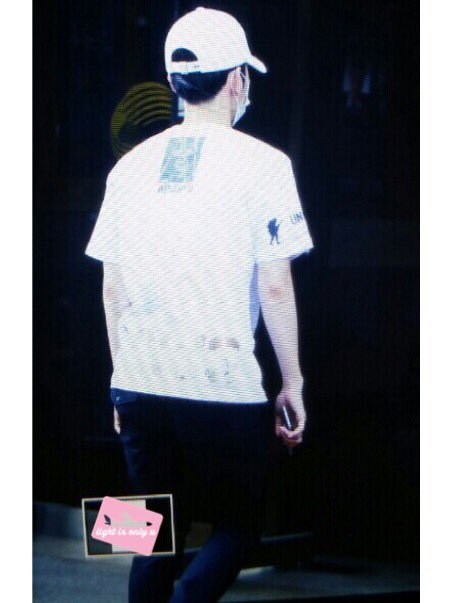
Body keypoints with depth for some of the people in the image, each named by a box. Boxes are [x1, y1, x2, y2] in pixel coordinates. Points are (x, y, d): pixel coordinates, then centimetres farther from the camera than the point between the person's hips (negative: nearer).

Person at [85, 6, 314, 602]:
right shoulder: (260, 163, -5)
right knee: (239, 526, 9)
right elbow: (274, 286, -7)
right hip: (224, 386, -4)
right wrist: (292, 383, 1)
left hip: (139, 385, 4)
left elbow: (112, 287, 11)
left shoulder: (131, 166, 9)